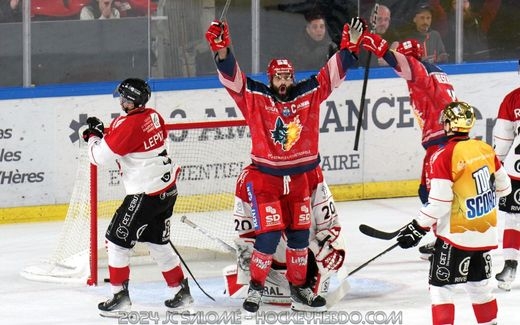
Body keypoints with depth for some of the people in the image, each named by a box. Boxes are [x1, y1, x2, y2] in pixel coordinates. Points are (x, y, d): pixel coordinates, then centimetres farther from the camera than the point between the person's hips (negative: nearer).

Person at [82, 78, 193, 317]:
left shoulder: (127, 125, -20)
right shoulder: (154, 116, 6)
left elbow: (99, 156, -14)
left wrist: (93, 136, 3)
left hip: (145, 194, -9)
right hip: (167, 189, 9)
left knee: (117, 239, 2)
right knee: (158, 242, 20)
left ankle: (120, 295, 6)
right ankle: (181, 292, 22)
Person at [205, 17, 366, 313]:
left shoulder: (309, 94, 1)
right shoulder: (254, 97, -6)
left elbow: (333, 73, 1)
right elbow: (231, 75, -14)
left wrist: (351, 46, -9)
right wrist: (221, 50, -30)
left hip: (298, 177, 4)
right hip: (265, 176, -4)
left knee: (300, 233, 9)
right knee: (269, 233, -10)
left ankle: (299, 289, 21)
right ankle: (256, 288, 5)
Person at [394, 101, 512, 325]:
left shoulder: (444, 157, -19)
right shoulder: (485, 149, 1)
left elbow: (438, 204, -20)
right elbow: (503, 187, 12)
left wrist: (417, 229, -9)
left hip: (457, 235, -7)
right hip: (485, 232, 7)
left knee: (441, 287, -1)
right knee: (479, 283, 21)